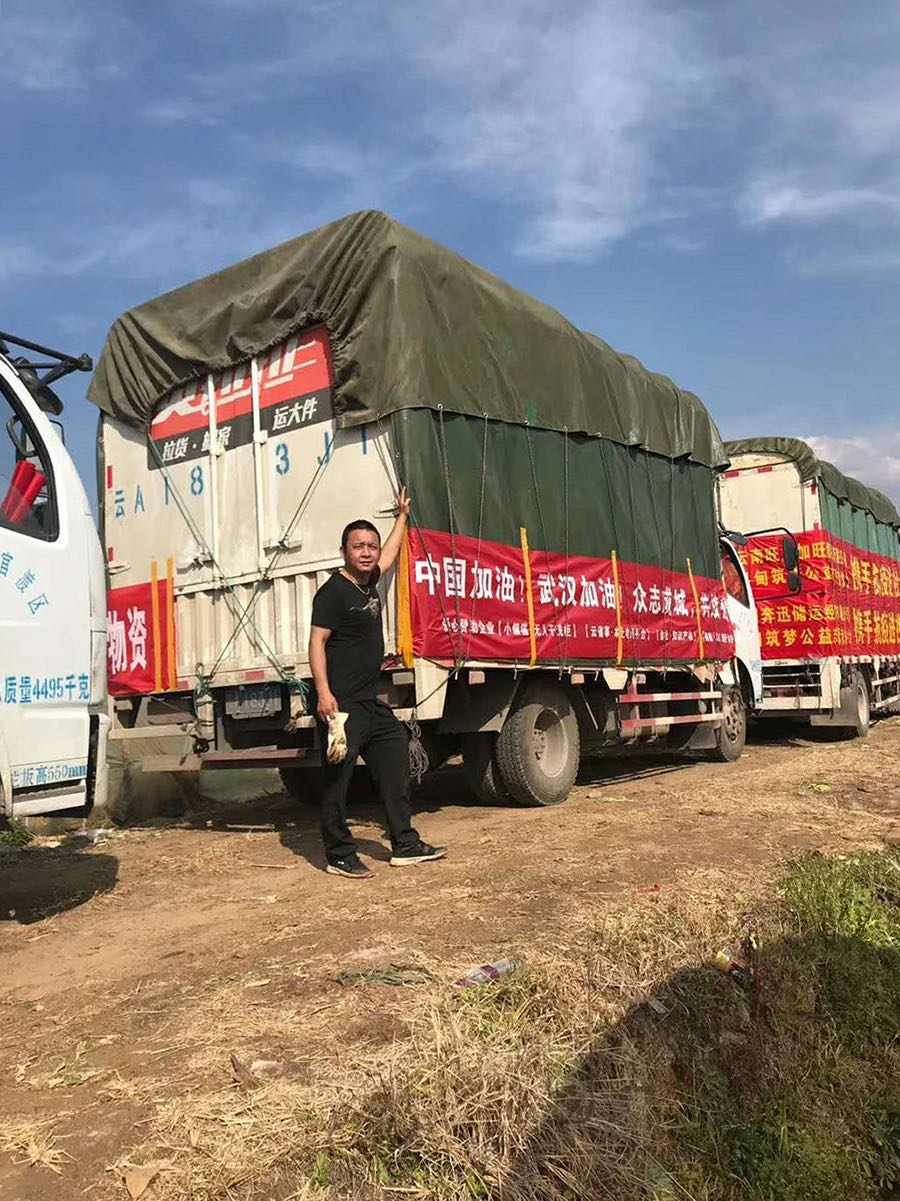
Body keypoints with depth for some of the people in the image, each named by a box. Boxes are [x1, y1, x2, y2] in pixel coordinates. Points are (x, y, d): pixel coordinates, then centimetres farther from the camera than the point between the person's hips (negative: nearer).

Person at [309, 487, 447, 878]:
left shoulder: (368, 582, 13)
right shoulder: (333, 591, -11)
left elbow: (390, 553, 32)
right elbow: (317, 642, -16)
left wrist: (402, 515, 42)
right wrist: (323, 692, -25)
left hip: (371, 702, 10)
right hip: (341, 704, -10)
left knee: (395, 767, 12)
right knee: (337, 780, -1)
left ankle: (405, 845, 21)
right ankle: (339, 856, 9)